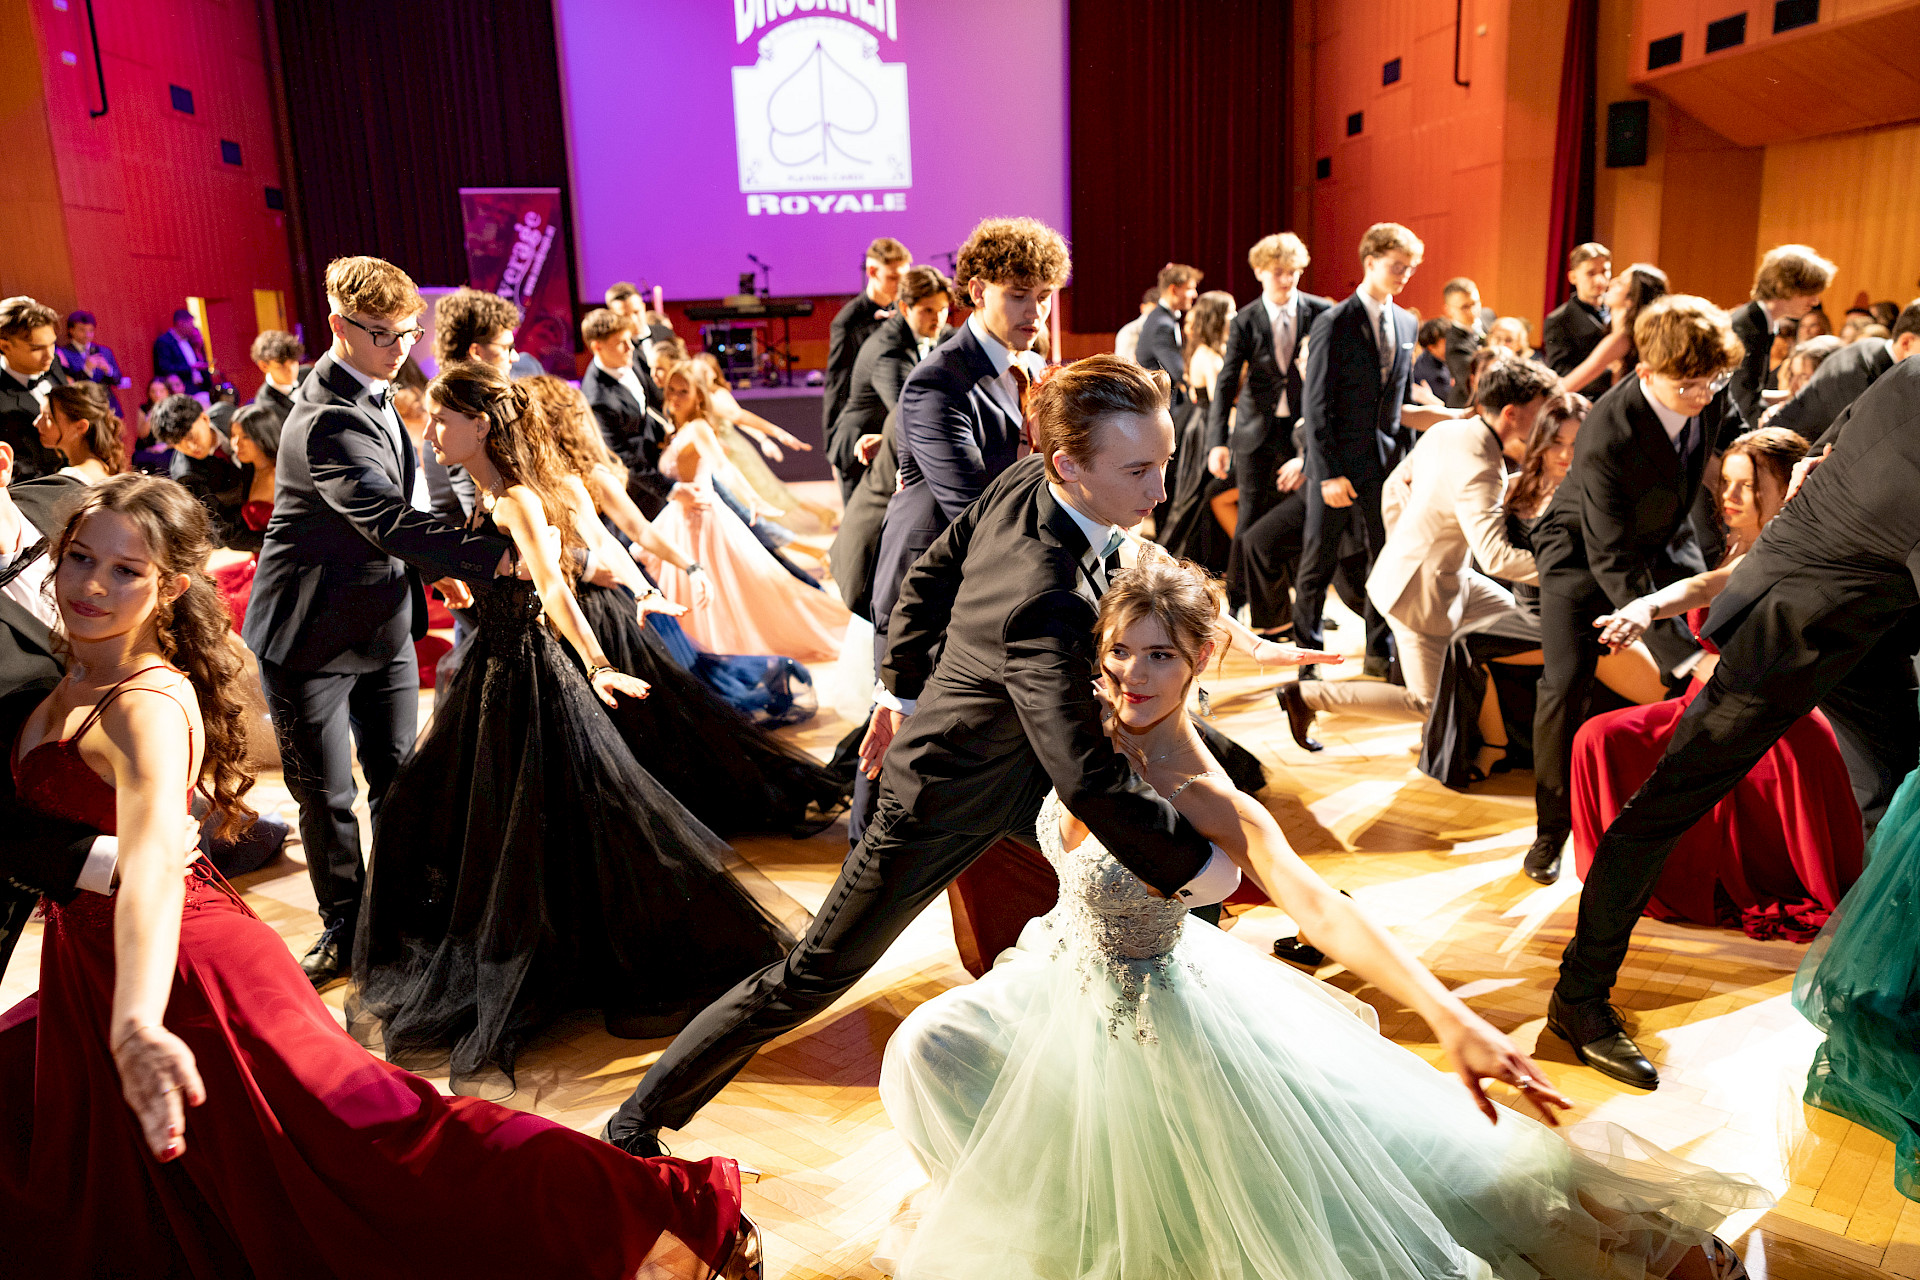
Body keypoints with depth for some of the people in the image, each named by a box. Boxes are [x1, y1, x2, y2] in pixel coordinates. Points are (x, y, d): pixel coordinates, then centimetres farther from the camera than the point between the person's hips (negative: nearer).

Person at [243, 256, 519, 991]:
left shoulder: (370, 398, 6)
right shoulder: (328, 420, -25)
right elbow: (389, 519, -36)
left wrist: (434, 566, 10)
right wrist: (490, 558, -40)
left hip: (384, 622, 8)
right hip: (313, 636, -8)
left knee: (397, 780, 13)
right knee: (326, 794, 6)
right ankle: (344, 927, 23)